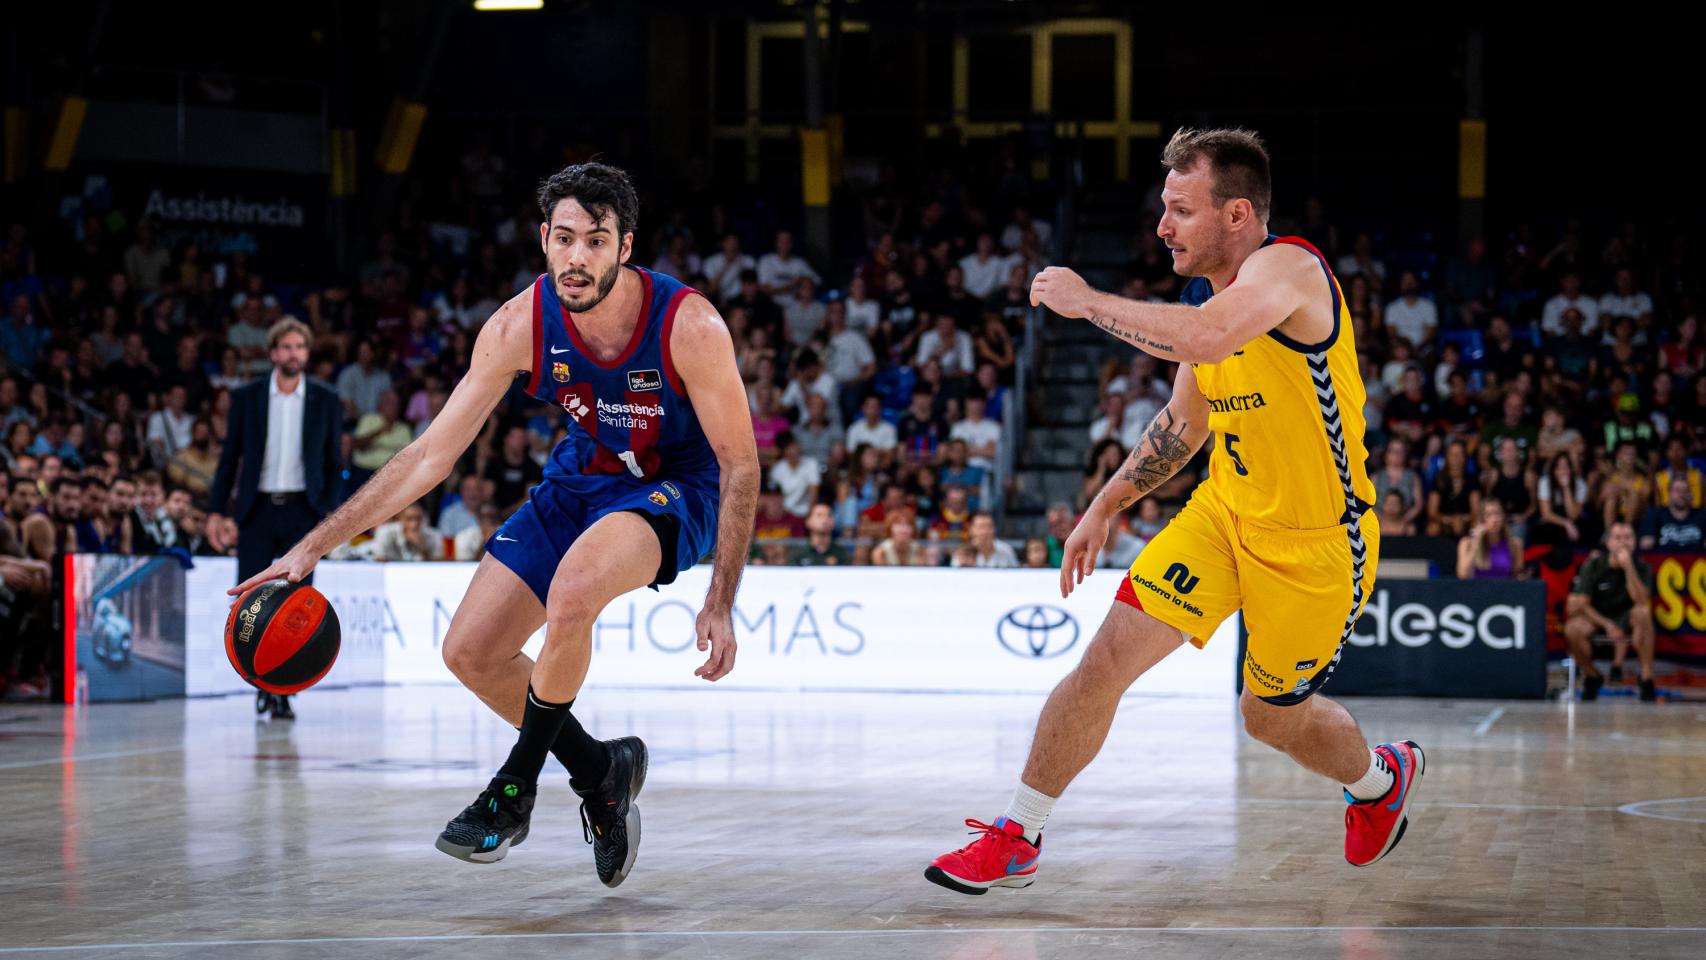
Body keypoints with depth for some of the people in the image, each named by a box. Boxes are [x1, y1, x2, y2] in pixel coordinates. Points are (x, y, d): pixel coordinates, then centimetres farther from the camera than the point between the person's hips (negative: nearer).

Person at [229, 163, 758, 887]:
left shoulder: (688, 326, -29)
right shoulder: (520, 326, -19)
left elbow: (739, 464, -19)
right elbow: (432, 454, -11)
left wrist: (720, 601, -23)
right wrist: (317, 543, -15)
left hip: (677, 486, -5)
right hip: (584, 475, 5)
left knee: (572, 591, -35)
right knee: (469, 650, -4)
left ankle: (515, 787, -12)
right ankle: (600, 771, 19)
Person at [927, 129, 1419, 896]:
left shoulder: (1287, 267, -23)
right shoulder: (1207, 289, 3)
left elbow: (1208, 337, -45)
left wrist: (1086, 301, -33)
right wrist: (1105, 508, 15)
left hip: (1315, 541, -6)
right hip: (1225, 513, 7)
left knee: (1272, 716, 11)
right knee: (1106, 659, -8)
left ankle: (1380, 779, 44)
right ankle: (1016, 839, 2)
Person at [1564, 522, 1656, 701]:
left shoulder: (1641, 567, -7)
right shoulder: (1593, 565, -9)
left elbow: (1641, 602, -23)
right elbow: (1579, 604, -11)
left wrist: (1628, 566, -29)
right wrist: (1608, 625, -20)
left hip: (1625, 619, 0)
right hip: (1596, 617, 0)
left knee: (1643, 613, -35)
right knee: (1573, 629, -34)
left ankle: (1646, 678, -29)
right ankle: (1592, 676, -4)